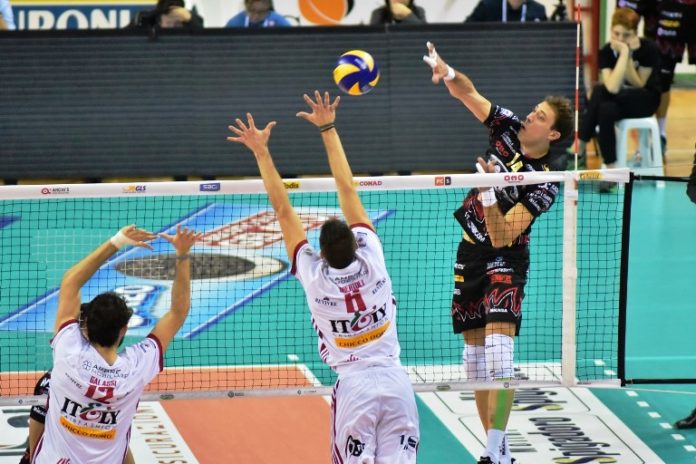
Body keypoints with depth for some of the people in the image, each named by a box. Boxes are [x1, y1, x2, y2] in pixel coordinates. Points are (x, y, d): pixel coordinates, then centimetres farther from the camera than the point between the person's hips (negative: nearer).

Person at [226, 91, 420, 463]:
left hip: (355, 386, -2)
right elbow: (347, 190, 1)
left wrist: (261, 152, 3)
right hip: (396, 380, 2)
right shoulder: (371, 258, -4)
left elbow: (283, 209, -2)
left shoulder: (314, 276, -8)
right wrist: (328, 129, 7)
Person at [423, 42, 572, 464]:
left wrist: (489, 192, -39)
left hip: (504, 260, -6)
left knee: (498, 353, -21)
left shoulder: (545, 186, -20)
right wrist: (448, 73, -25)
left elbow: (500, 236, -25)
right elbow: (468, 93, -4)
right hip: (470, 252, 6)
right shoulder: (509, 129, -6)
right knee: (474, 357, 7)